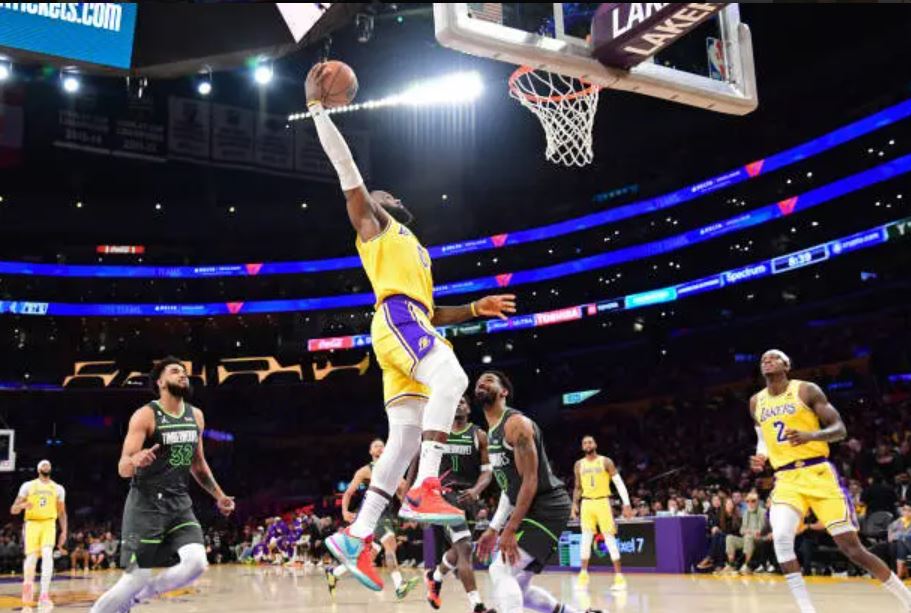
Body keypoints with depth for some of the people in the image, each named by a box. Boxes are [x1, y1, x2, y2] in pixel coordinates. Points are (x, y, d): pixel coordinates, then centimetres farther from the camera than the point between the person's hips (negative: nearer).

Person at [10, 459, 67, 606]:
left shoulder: (58, 488, 13)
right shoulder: (28, 486, 7)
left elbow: (62, 512, 18)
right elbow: (13, 510, 4)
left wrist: (64, 531, 8)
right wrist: (23, 505, -19)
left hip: (49, 524, 0)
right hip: (32, 523, 0)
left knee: (47, 554, -20)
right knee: (31, 557, -4)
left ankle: (44, 594, -24)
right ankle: (28, 585, 23)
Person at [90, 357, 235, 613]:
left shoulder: (196, 416, 9)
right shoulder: (145, 416, -10)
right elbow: (122, 469, -16)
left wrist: (218, 495, 18)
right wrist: (135, 460, -38)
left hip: (180, 504, 5)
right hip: (146, 505, -5)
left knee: (197, 562, -15)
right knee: (136, 578, -7)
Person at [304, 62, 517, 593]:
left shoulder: (413, 248, 37)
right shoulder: (370, 221, 18)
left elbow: (432, 314, 34)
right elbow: (347, 166, 9)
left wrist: (477, 309, 22)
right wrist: (317, 107, 12)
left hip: (414, 324, 8)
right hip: (396, 319, -8)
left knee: (405, 441, -2)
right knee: (452, 377, -33)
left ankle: (356, 538, -1)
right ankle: (425, 489, -38)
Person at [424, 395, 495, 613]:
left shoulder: (479, 435, 4)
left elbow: (487, 471, -1)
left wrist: (476, 490, -20)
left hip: (468, 495, 3)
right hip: (444, 493, -3)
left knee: (458, 549, 14)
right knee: (465, 547, -19)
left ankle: (434, 577, 46)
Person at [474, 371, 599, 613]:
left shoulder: (516, 423, -15)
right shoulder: (491, 433, 15)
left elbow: (530, 480, -20)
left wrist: (510, 529, -24)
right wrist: (494, 529, 16)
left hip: (547, 508, -10)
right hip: (531, 510, 10)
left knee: (500, 572, -19)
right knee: (518, 589, 11)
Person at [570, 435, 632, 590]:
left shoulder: (605, 461, -3)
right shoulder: (579, 465, 8)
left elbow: (619, 483, -6)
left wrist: (626, 503, -13)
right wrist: (575, 504, 7)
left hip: (603, 502, -3)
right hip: (587, 503, 3)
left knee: (610, 539, -4)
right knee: (586, 538, -1)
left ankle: (619, 577, -1)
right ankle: (583, 574, 7)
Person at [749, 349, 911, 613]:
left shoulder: (806, 390, -3)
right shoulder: (756, 402, 11)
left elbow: (839, 428, -5)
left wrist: (811, 435, -25)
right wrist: (761, 457, 1)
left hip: (818, 473, -4)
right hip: (786, 480, 4)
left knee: (851, 546, -4)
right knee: (781, 537, -22)